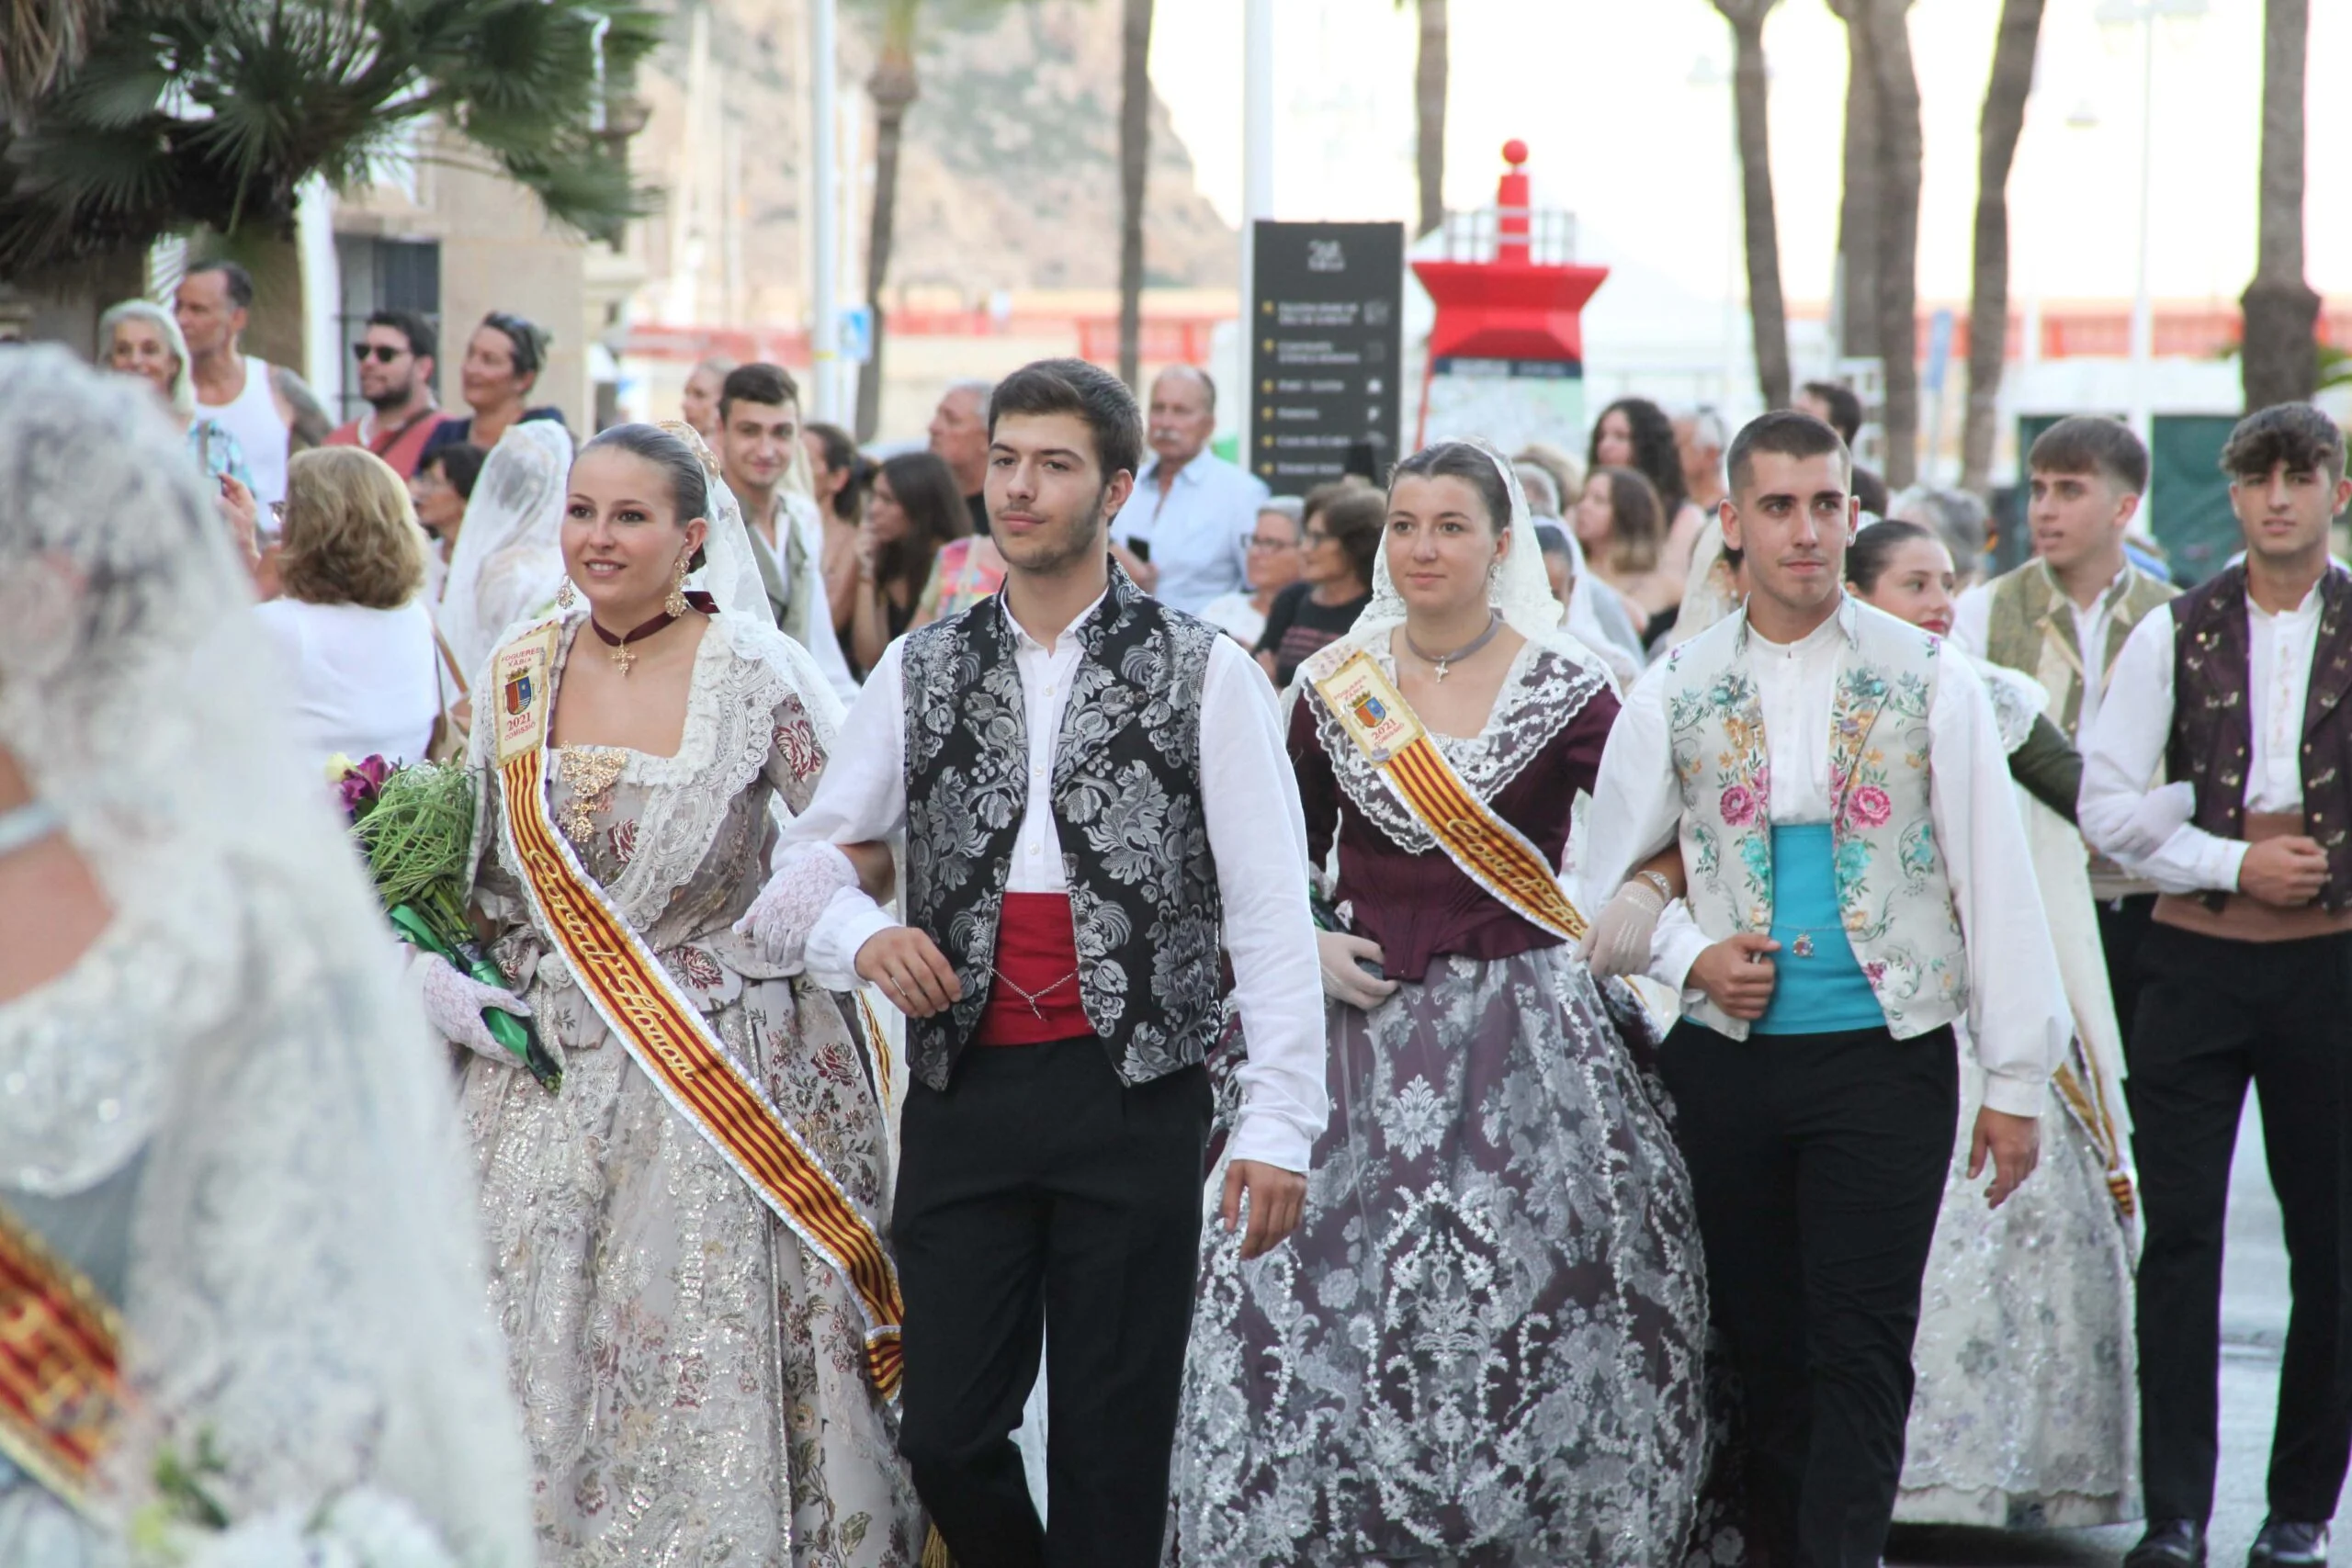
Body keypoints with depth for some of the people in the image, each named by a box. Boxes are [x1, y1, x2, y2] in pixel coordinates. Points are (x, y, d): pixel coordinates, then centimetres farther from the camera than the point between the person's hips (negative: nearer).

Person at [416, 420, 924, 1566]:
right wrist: (431, 974, 3)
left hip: (726, 1076, -4)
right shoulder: (515, 674, 6)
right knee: (544, 1357, 4)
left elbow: (859, 851, -3)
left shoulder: (754, 675, -7)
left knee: (713, 1370, -3)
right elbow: (476, 867, 17)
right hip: (550, 1078, 4)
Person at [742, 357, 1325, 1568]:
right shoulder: (921, 672, 11)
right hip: (963, 1093, 3)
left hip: (1132, 1096, -3)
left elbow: (1271, 910, -3)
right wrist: (863, 935, -12)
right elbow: (795, 871, 11)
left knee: (1111, 1446, 3)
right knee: (946, 1434, 2)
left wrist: (1278, 1123, -11)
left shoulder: (1203, 674, 1)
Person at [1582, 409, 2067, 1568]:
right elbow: (1615, 874, 14)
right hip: (1726, 1062, 2)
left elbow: (1994, 880, 1)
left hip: (1886, 1053, -2)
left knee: (1862, 1351, -6)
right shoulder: (1674, 692, 5)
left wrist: (2016, 1079, -1)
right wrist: (1689, 954, -6)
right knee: (1759, 1344, 8)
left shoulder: (1930, 682, 0)